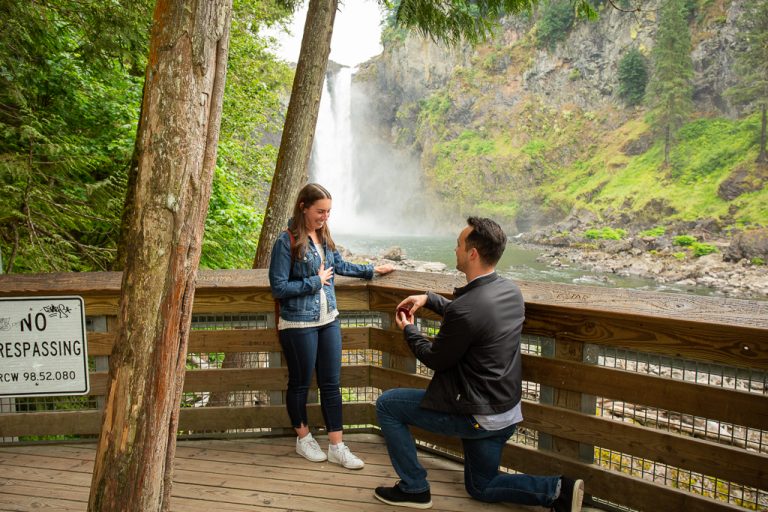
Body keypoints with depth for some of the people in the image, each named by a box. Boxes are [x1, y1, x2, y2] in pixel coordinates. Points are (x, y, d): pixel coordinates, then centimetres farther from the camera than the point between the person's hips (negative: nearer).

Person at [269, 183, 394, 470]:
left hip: (329, 320, 6)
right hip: (299, 325, -6)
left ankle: (337, 447, 14)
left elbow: (340, 266, 24)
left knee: (331, 384, 7)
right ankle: (303, 439, 30)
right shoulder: (287, 241, -14)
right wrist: (315, 282, -13)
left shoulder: (323, 237, 6)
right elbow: (278, 287, -16)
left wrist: (372, 270, 27)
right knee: (300, 383, 11)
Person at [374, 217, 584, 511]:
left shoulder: (466, 308, -28)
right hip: (507, 410, 9)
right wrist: (427, 299, 12)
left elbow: (435, 359, -13)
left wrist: (408, 330, 4)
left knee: (387, 404, 4)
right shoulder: (511, 291, -1)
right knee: (480, 488, 26)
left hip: (476, 417, -9)